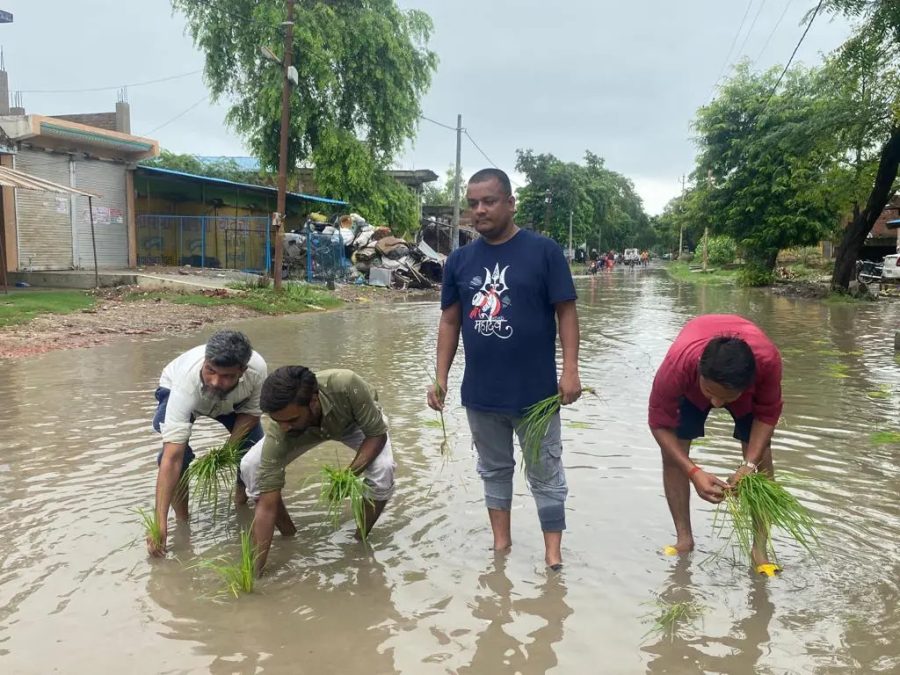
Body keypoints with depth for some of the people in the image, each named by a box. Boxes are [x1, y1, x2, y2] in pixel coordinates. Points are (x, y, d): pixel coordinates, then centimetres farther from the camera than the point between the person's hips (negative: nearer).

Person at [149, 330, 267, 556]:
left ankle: (242, 499, 17)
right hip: (173, 391, -2)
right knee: (179, 454, -27)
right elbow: (172, 458, -48)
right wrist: (160, 523, -50)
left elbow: (251, 412, -15)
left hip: (232, 401, 3)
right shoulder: (186, 384, -46)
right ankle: (181, 520, -4)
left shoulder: (257, 369, -38)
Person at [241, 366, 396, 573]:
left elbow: (377, 434, -29)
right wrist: (254, 570, -36)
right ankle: (288, 535, 3)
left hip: (357, 420, -1)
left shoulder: (347, 386, -45)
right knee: (250, 467, -19)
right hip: (307, 430, 1)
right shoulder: (278, 428, -38)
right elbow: (267, 505, -34)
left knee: (383, 470, -30)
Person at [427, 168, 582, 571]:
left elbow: (566, 311, -6)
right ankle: (500, 543, 34)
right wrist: (441, 377, 3)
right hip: (480, 391, 4)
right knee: (494, 469, 18)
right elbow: (450, 321, 7)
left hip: (536, 390, -4)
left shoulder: (543, 251, -7)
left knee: (545, 474, 8)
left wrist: (570, 369, -13)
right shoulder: (459, 260, 4)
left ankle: (553, 554, 20)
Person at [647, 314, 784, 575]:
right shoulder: (677, 364, -45)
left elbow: (767, 414, -22)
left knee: (761, 454, -8)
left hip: (747, 381, 1)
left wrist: (749, 464, -34)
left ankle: (760, 548, 3)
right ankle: (684, 539, 6)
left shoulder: (767, 359, -42)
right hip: (690, 386, 0)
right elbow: (660, 423, -30)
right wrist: (694, 472, -41)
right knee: (672, 452, -9)